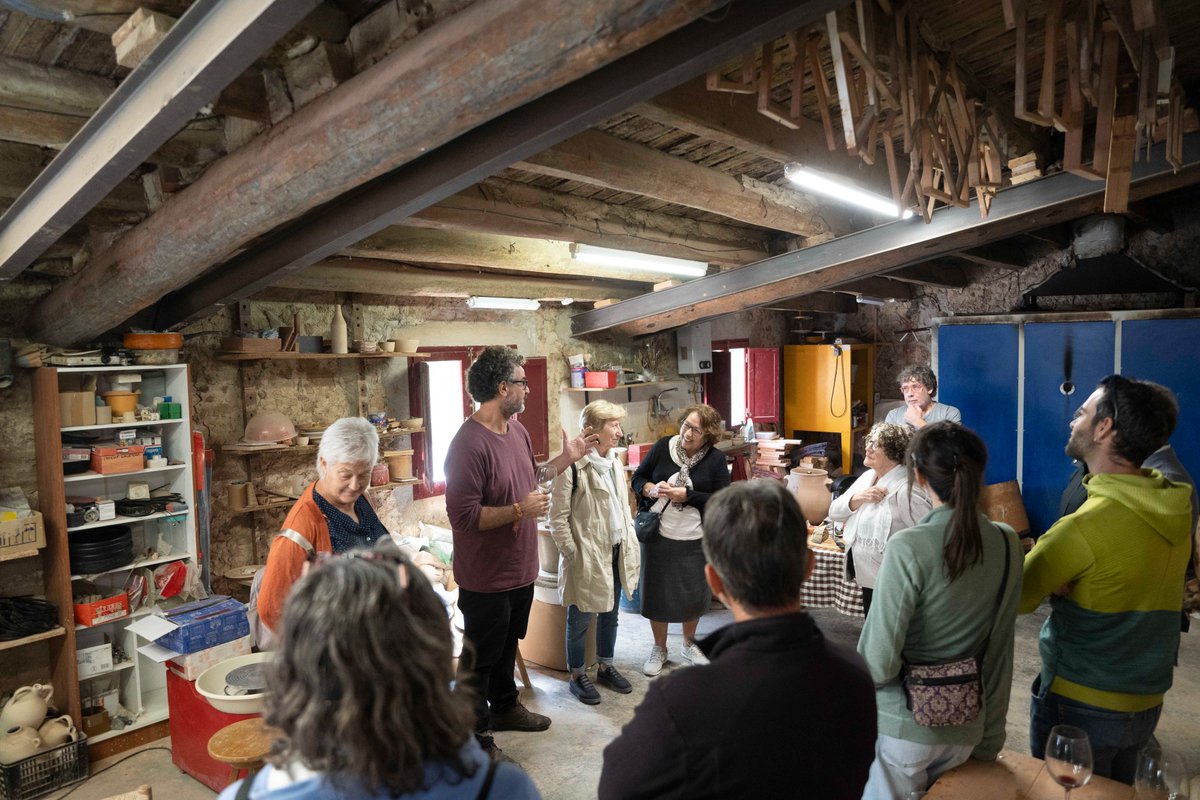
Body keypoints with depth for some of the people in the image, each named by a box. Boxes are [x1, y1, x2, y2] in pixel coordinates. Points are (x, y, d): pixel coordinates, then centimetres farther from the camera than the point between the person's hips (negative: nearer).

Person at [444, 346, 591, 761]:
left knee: (507, 646, 27)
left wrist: (567, 458, 10)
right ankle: (476, 736, 29)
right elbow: (463, 516, -29)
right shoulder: (470, 443, -27)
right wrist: (520, 510, -25)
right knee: (481, 658, 11)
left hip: (520, 568, 9)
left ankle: (504, 706, 48)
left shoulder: (517, 430, 3)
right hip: (485, 578, -8)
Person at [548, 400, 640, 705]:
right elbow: (558, 519, -16)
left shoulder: (614, 462, 7)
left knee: (610, 614, 20)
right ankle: (577, 676, 27)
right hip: (587, 557, -7)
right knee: (580, 620, 9)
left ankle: (606, 667, 37)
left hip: (616, 553, 7)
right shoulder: (573, 466, -19)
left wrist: (630, 543, 11)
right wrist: (573, 555, -15)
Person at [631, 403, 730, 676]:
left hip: (694, 540, 0)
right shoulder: (663, 446, -4)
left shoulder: (716, 459, -6)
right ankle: (659, 648, 31)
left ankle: (689, 644, 39)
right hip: (658, 536, 0)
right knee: (657, 592, 10)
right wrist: (652, 489, -18)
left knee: (693, 593, 14)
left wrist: (686, 495, -19)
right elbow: (638, 478, 3)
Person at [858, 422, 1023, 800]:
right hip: (966, 728, 5)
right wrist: (989, 741, 10)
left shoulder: (909, 547, -24)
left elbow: (879, 663, -22)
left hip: (902, 727, -5)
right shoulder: (1007, 543, -7)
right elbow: (1000, 652, 1)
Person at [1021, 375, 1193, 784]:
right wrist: (1061, 581, -10)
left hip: (1082, 704, -7)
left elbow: (1013, 598, -18)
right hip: (1147, 700, 7)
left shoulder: (1087, 524, -27)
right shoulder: (1177, 508, -3)